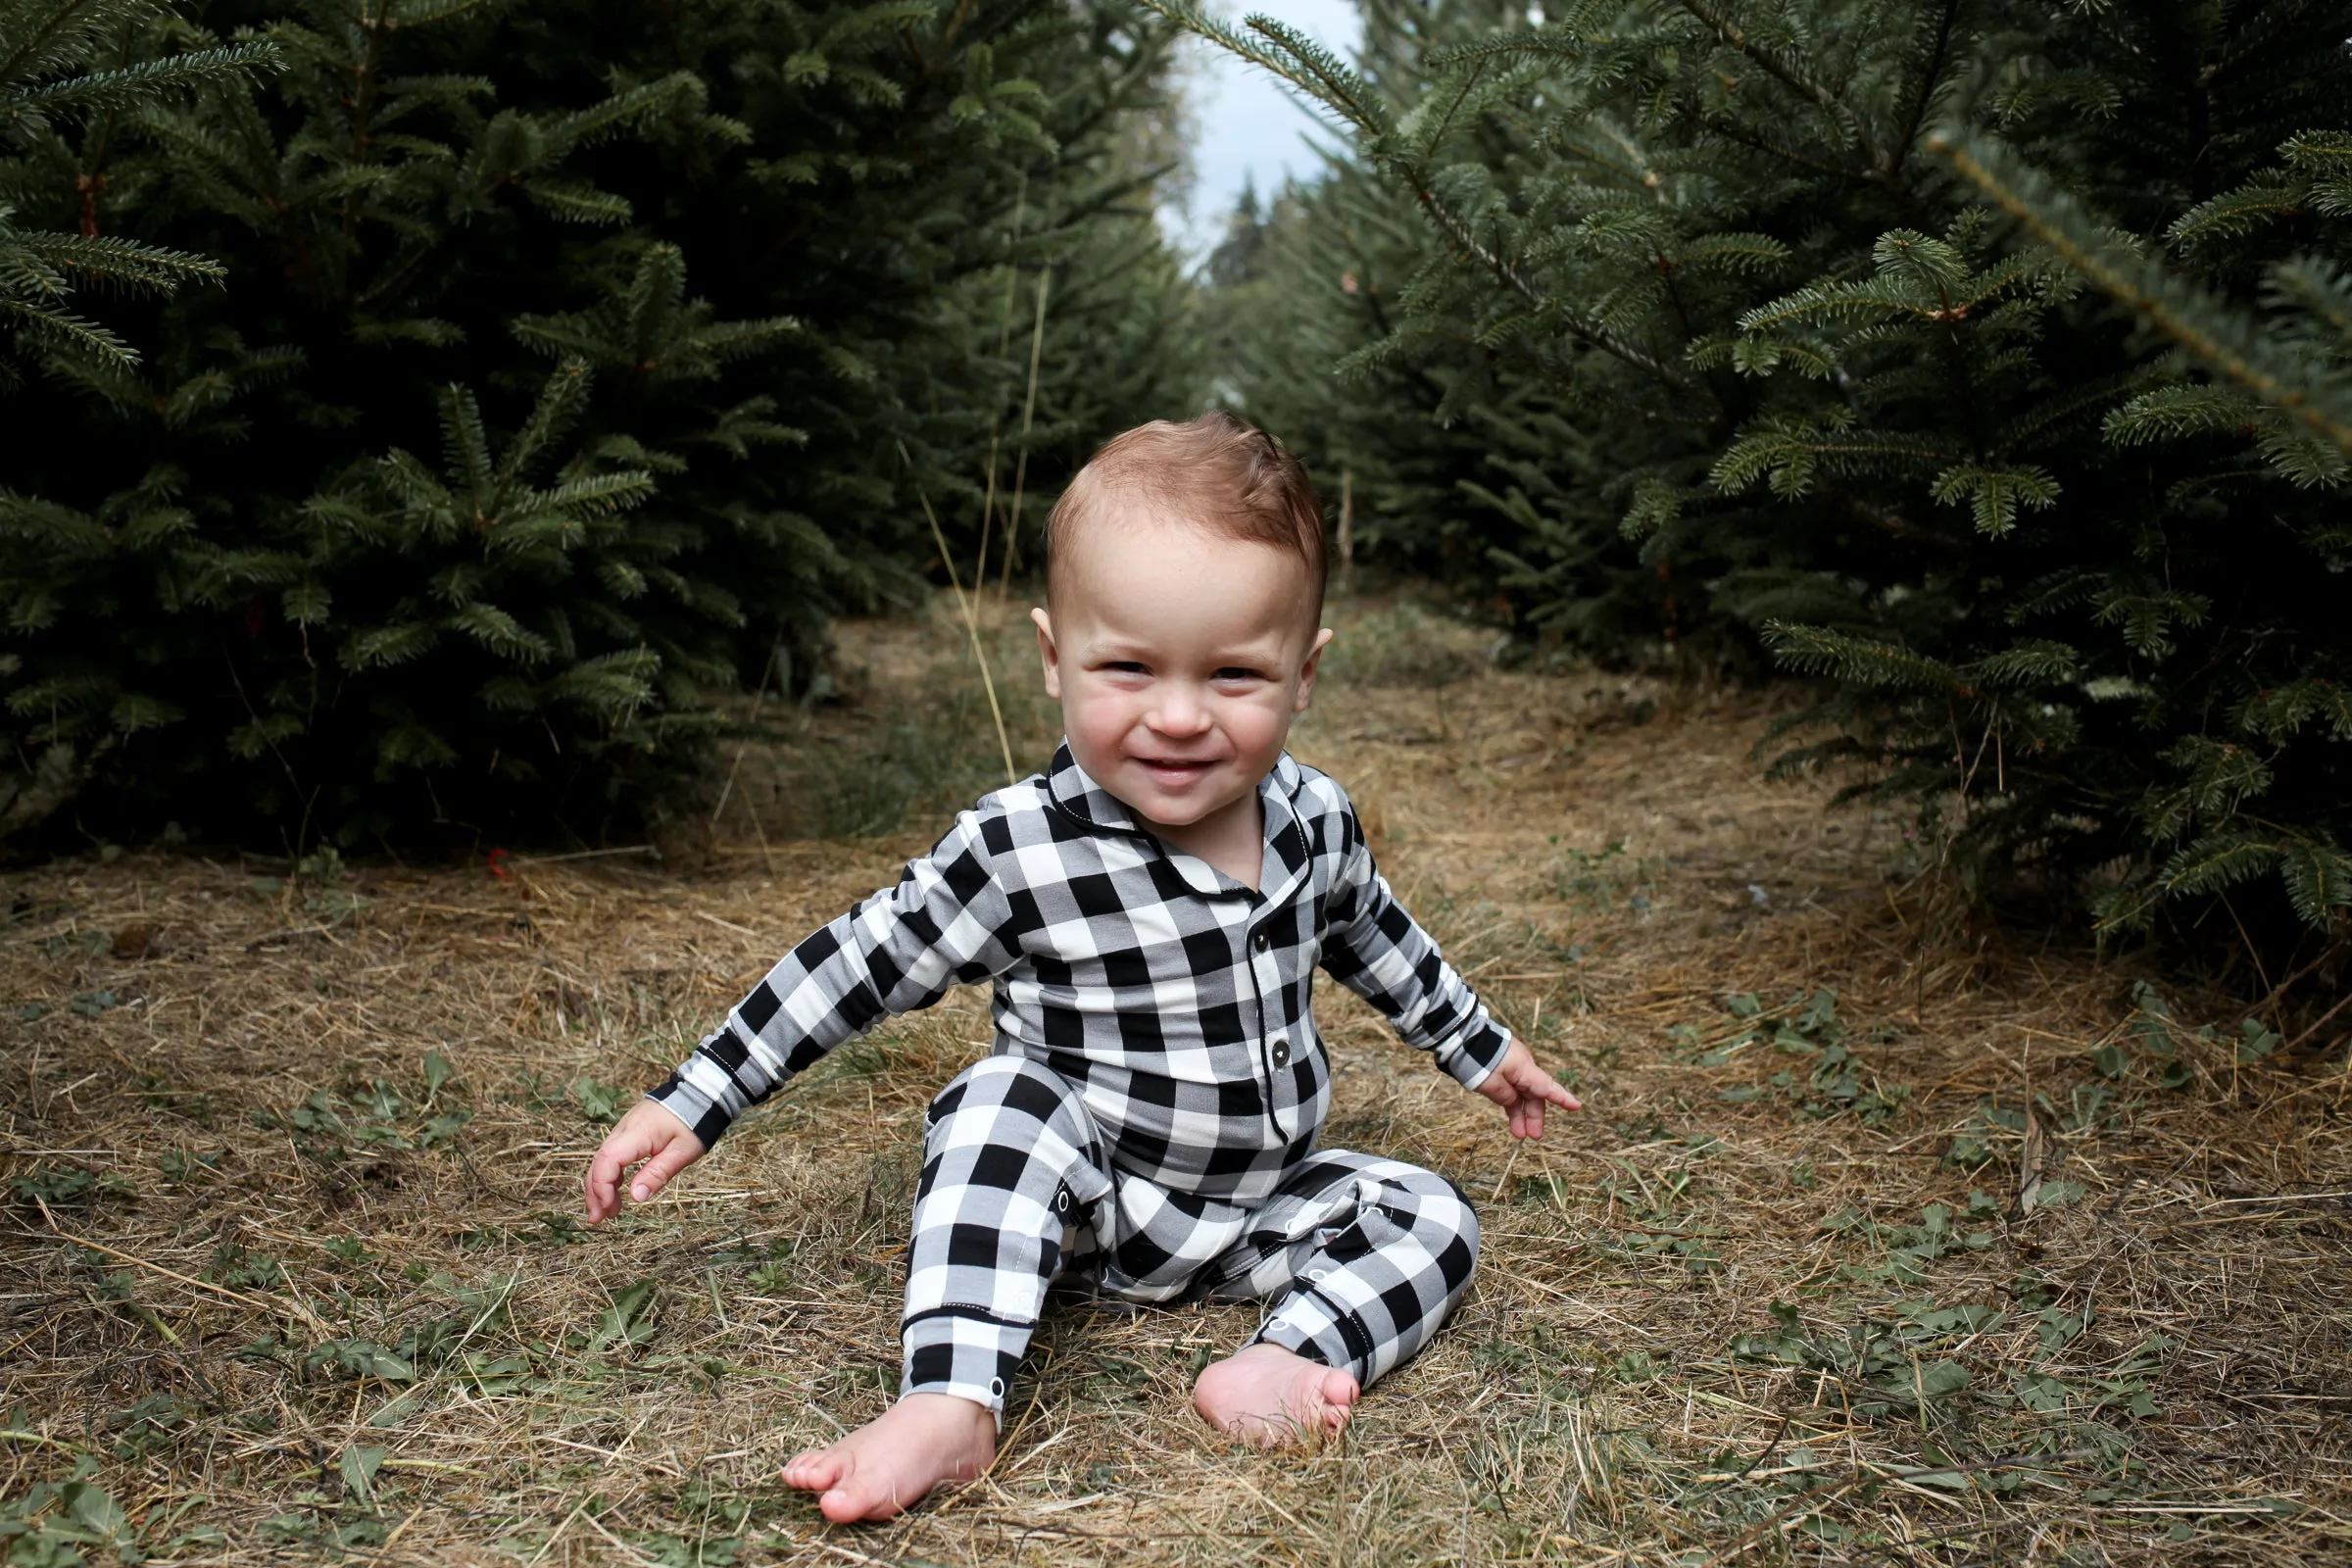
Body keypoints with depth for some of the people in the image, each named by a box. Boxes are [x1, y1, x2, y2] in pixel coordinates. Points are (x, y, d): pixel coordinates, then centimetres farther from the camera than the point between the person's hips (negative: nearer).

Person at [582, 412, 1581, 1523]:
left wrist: (1480, 1048, 26)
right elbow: (862, 965, -14)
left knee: (1433, 1221, -10)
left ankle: (1294, 1355, -27)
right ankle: (950, 1405, -37)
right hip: (1087, 1192, -4)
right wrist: (693, 1103, -13)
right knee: (1006, 1098, -31)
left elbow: (1371, 936, 13)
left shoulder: (1317, 822, -9)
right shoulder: (1020, 850, -23)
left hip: (1264, 1205, 5)